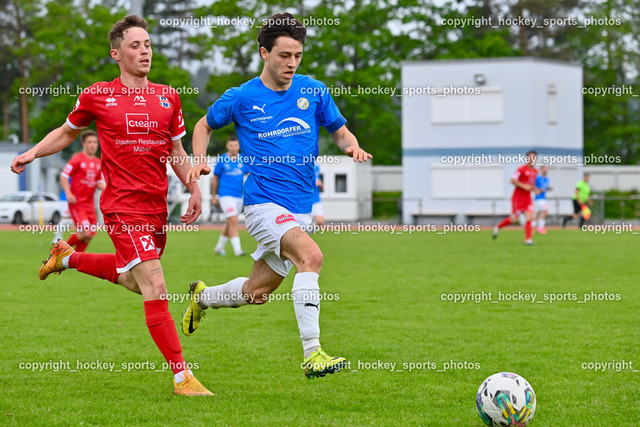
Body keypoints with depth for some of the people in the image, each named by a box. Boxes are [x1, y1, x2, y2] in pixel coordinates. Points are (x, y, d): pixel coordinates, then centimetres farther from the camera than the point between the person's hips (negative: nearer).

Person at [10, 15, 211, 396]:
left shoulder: (167, 97, 8)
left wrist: (195, 189, 7)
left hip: (157, 206, 6)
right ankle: (181, 376, -11)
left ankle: (68, 257, 46)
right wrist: (32, 153, 0)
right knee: (156, 288, -14)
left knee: (133, 281, 23)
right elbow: (67, 133, 14)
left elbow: (177, 151, 18)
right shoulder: (97, 96, -2)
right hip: (123, 206, -6)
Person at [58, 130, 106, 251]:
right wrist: (68, 194, -20)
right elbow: (63, 176, -9)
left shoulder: (97, 162, 12)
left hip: (89, 203, 7)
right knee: (85, 232, -17)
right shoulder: (77, 159, -8)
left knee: (90, 234, 2)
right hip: (77, 202, -7)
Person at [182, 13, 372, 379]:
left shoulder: (313, 91, 4)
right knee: (310, 255, -30)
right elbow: (205, 125, 14)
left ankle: (202, 297, 45)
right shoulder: (241, 98, -3)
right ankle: (313, 354, -31)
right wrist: (199, 161, -4)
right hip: (264, 203, -5)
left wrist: (352, 146, -9)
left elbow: (340, 130, 14)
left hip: (301, 208, 5)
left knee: (257, 293, 13)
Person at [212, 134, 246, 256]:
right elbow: (215, 179, 5)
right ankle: (237, 249, -19)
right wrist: (213, 197, 8)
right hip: (226, 195, -5)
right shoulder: (221, 160, -4)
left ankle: (219, 246, 30)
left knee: (230, 223, 14)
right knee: (233, 221, -17)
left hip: (239, 196, 5)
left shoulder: (243, 160, 6)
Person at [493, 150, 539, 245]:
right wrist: (524, 186, -23)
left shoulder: (535, 171, 10)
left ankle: (528, 239, -8)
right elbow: (512, 180, -15)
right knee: (515, 219, -1)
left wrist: (535, 189, 6)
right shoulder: (521, 169, -13)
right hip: (518, 197, -6)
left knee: (529, 217, -10)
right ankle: (498, 227, 23)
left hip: (527, 197, 6)